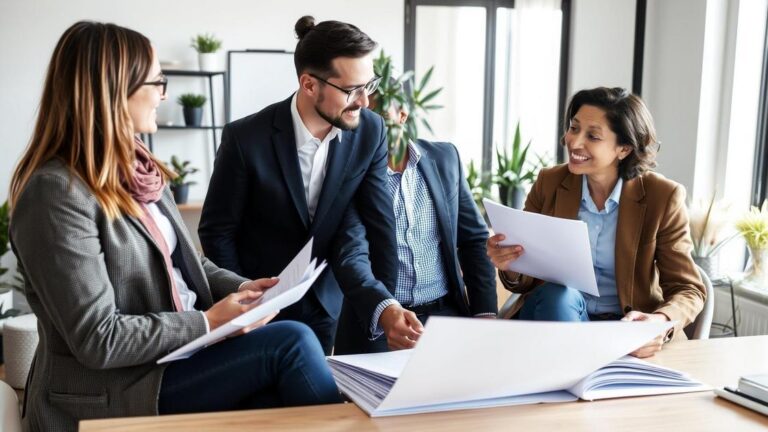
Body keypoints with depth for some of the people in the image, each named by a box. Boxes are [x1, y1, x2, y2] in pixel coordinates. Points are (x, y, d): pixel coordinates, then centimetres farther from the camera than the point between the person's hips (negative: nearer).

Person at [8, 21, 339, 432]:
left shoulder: (135, 168, 8)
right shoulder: (57, 193, -20)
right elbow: (98, 340, -21)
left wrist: (241, 287, 1)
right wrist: (207, 322, -16)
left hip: (179, 349, 8)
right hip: (113, 388, -8)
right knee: (291, 342, -19)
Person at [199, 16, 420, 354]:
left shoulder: (370, 132, -11)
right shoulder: (246, 138, -21)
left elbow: (380, 225, -10)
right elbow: (216, 232, -11)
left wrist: (386, 305, -15)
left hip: (324, 303, 3)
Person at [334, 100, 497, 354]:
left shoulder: (444, 158, 7)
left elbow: (474, 238, 11)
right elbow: (351, 254, -16)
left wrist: (485, 313, -1)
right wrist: (385, 312, -35)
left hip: (444, 311, 3)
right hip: (376, 321, -3)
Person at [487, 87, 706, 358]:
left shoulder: (662, 197, -6)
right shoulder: (549, 183, 0)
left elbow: (688, 290, -4)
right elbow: (526, 279, 5)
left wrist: (661, 323, -28)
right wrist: (510, 267, -21)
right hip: (557, 311, 2)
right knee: (557, 295, -32)